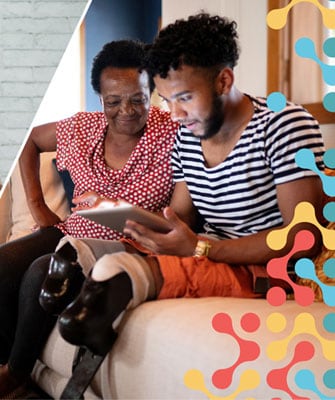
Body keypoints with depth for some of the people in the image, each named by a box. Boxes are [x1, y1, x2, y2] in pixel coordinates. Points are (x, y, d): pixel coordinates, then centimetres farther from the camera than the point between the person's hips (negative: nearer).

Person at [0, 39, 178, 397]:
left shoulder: (171, 137, -12)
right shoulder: (82, 128, 4)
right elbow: (31, 141, 21)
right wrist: (36, 204, 13)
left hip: (125, 247, -5)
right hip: (71, 234, 5)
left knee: (41, 271, -27)